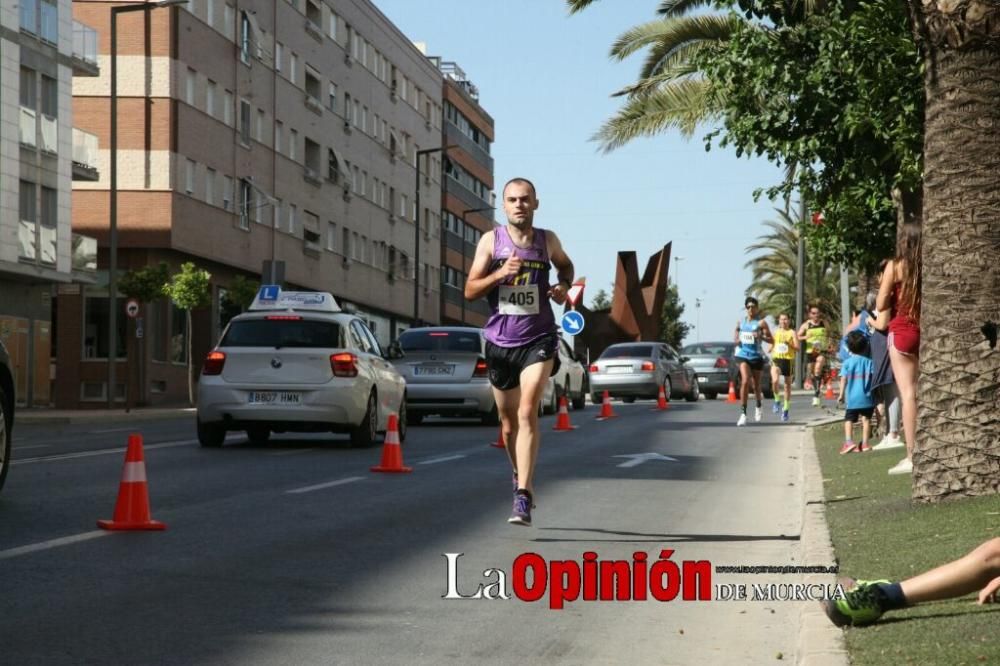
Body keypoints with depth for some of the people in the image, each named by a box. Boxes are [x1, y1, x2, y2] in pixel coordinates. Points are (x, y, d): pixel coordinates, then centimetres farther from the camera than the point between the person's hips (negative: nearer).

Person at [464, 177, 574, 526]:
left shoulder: (547, 240, 3)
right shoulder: (491, 241, 0)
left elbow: (566, 265, 24)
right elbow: (470, 290, -1)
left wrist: (564, 285, 3)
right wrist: (499, 274, -19)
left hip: (538, 340, -2)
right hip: (500, 341, 2)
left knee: (527, 412, -18)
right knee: (509, 420, 12)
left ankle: (523, 498, -22)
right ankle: (520, 475, 39)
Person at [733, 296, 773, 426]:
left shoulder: (761, 323, -2)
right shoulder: (741, 322, 9)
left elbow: (771, 340, -5)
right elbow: (736, 336, 23)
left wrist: (761, 336, -23)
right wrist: (736, 340, 1)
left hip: (756, 356, -1)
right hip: (743, 355, 1)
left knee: (756, 384, 13)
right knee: (745, 381, -19)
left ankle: (758, 406, 44)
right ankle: (743, 413, -20)